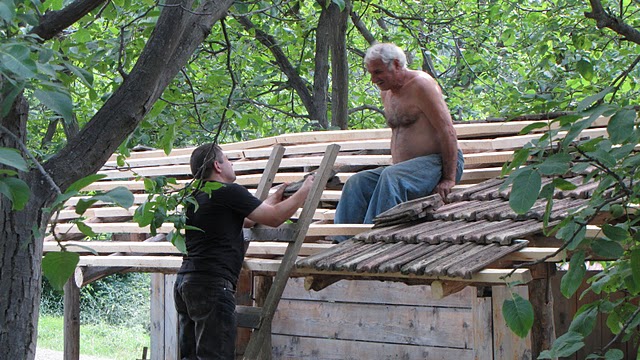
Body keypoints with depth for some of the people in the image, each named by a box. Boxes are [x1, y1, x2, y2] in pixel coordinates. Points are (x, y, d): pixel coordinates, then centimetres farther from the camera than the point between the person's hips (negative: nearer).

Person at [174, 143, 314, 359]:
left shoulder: (195, 196, 20)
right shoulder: (228, 192, -8)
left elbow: (243, 221, 30)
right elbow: (275, 218, -4)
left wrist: (273, 199, 38)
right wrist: (304, 192, 9)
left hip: (184, 282, 9)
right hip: (211, 284, -9)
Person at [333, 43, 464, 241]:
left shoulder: (421, 85, -12)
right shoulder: (386, 92, 15)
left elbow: (447, 132, -17)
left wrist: (449, 179, -20)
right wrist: (394, 166, 10)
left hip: (437, 163, -9)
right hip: (407, 166, 9)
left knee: (391, 178, -33)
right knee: (358, 183, -8)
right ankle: (343, 243, -16)